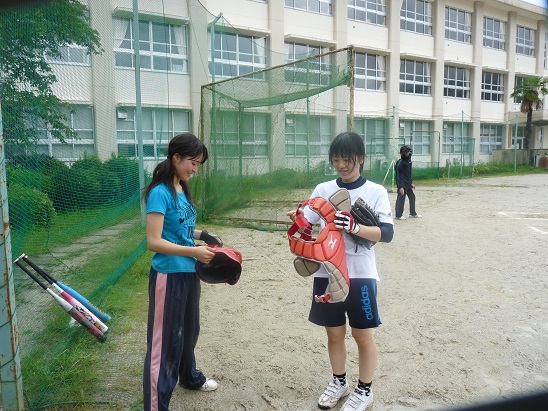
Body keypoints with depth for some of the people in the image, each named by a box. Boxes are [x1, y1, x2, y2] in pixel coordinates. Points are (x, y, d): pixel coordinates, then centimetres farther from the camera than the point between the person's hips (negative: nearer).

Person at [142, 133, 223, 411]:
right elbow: (154, 242, -22)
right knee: (165, 339, 1)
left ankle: (190, 377, 49)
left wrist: (202, 235, 0)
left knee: (188, 330, 26)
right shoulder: (160, 193, -18)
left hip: (188, 273, 9)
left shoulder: (182, 190, 6)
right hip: (169, 275, -9)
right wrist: (194, 252, -23)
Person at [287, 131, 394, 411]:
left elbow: (387, 233, -13)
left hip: (360, 274, -3)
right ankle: (339, 382, 39)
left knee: (363, 335, 10)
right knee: (334, 333, 17)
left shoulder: (376, 192, -5)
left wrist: (355, 228, -28)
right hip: (327, 273, 3)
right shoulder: (323, 189, 4)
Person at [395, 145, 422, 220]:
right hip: (402, 185, -9)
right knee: (401, 199, -4)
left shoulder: (409, 161, 12)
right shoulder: (400, 162, -16)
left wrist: (411, 183, 20)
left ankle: (413, 213, 28)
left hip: (408, 184, 9)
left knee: (412, 197, 15)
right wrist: (400, 187, -22)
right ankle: (399, 215, 6)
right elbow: (399, 175, -19)